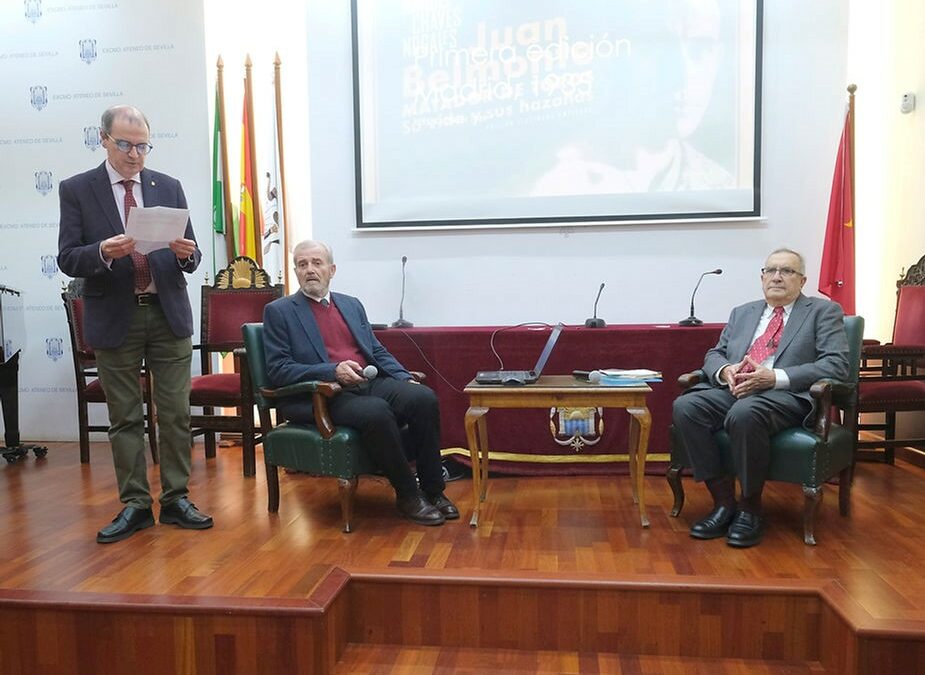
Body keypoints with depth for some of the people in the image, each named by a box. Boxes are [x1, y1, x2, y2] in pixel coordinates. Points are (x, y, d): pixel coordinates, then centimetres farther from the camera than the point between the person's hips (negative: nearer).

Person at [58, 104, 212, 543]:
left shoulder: (169, 187, 9)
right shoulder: (76, 190, 2)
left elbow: (190, 258, 9)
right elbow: (67, 259, -2)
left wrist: (186, 253, -14)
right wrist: (103, 253, -22)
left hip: (168, 314, 2)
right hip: (114, 319, -1)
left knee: (175, 413, 5)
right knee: (125, 418, 6)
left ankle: (176, 499, 17)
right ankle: (134, 505, 17)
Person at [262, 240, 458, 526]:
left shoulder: (352, 305, 21)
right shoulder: (278, 311, 5)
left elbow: (378, 351, 21)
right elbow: (278, 370, -5)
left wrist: (405, 378, 2)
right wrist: (333, 370, -19)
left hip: (370, 383, 5)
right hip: (321, 395, -5)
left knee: (424, 398, -21)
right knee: (376, 412, -34)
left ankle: (432, 490, -10)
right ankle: (407, 496, -15)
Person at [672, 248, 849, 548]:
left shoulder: (823, 311, 10)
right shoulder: (742, 313, 26)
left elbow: (836, 364, -3)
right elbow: (714, 355, 22)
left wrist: (775, 377, -16)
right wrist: (725, 371, -5)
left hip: (787, 394, -5)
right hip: (733, 389, 5)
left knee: (744, 413, -38)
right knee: (684, 407, -25)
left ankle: (750, 509, -17)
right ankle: (723, 501, -14)